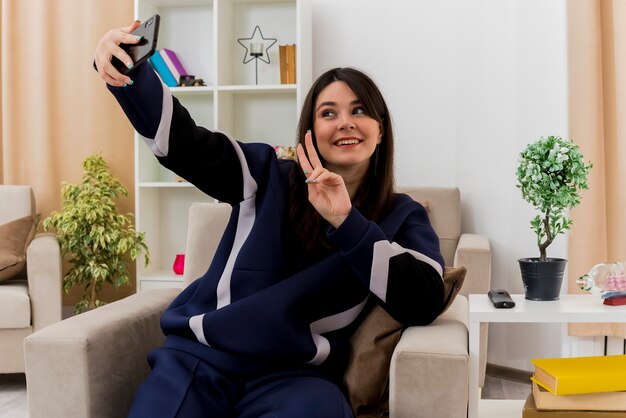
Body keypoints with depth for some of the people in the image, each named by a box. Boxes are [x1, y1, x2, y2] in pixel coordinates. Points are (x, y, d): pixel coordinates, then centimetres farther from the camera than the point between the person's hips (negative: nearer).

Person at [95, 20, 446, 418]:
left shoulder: (402, 216, 8)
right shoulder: (270, 177, 10)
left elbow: (425, 304, -8)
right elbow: (182, 140, 0)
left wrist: (345, 221, -14)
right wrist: (129, 67, -18)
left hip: (296, 375, -1)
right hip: (201, 356, 2)